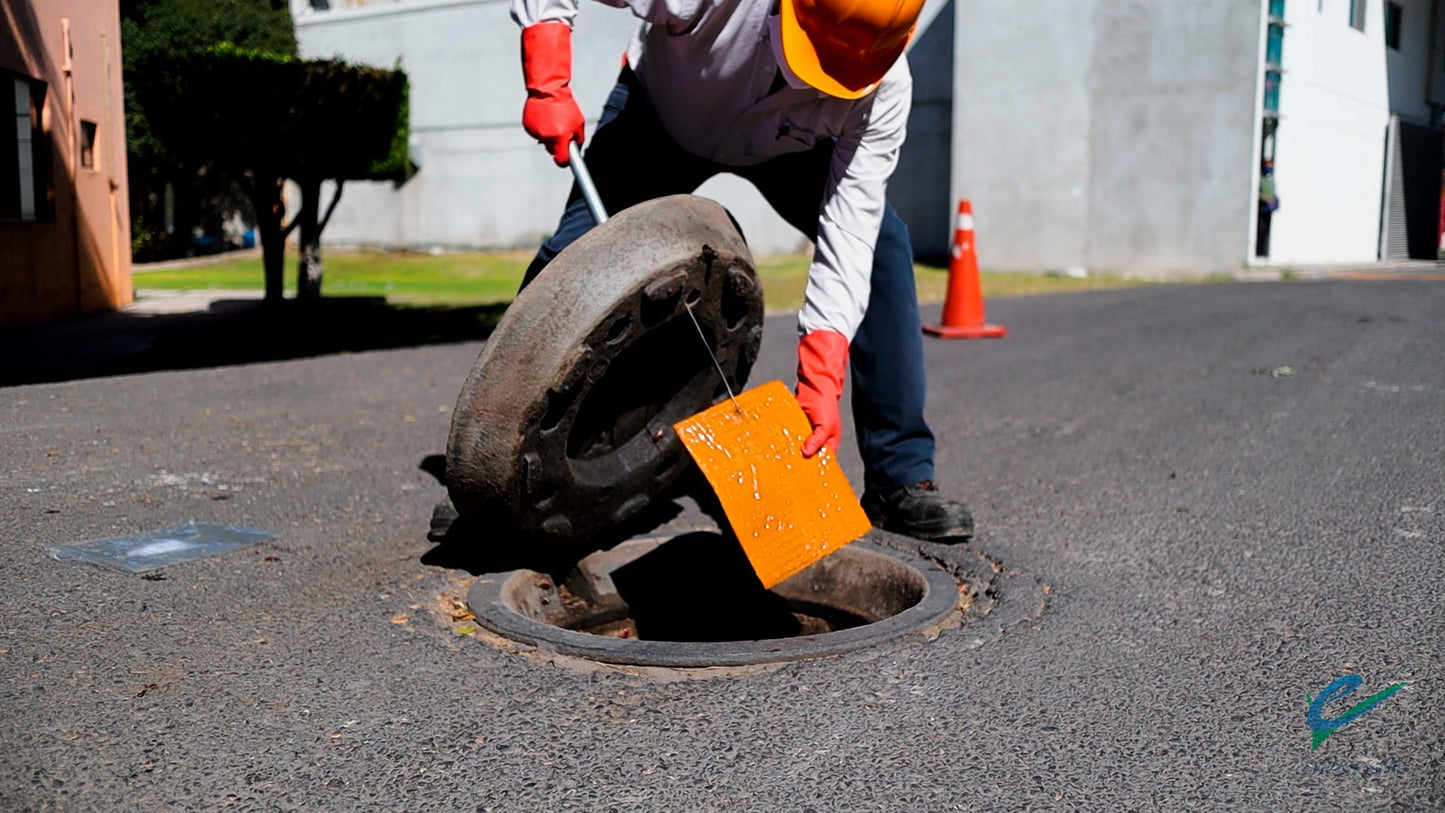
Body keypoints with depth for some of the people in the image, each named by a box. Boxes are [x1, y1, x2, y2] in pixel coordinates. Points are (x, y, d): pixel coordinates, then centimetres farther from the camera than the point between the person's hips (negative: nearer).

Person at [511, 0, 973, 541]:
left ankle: (899, 480, -13)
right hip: (660, 116, -1)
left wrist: (821, 384, -45)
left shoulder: (882, 91, -33)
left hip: (786, 145, 1)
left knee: (882, 242, -21)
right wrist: (548, 89, -44)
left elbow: (849, 233, -37)